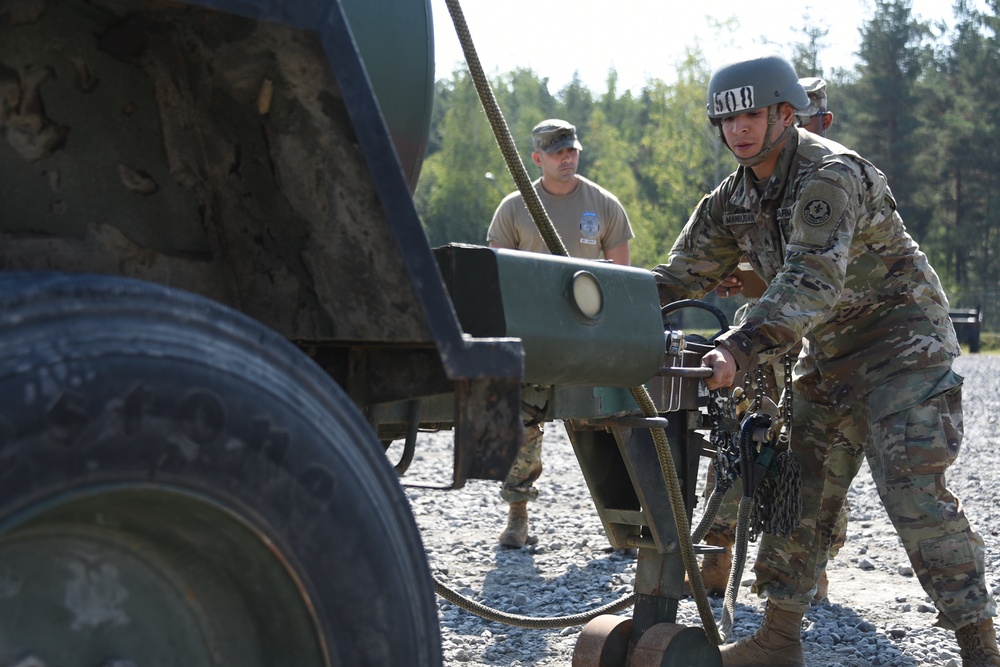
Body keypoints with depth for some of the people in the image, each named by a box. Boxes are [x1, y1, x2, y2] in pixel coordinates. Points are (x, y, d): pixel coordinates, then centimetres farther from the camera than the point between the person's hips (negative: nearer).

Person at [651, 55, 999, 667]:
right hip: (829, 358, 8)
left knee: (915, 493, -15)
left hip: (902, 344, -8)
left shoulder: (829, 175, -23)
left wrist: (740, 348, -47)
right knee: (798, 488, 8)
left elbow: (811, 283, -36)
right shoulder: (734, 199, 4)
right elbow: (683, 274, 5)